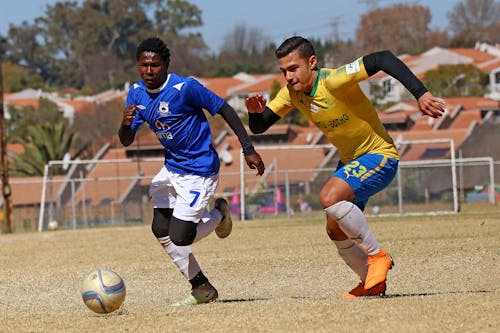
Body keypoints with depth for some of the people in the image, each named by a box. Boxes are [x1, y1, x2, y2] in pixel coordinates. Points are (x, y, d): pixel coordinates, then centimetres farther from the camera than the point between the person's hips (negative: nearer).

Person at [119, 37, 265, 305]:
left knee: (179, 237, -12)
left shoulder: (185, 88, -22)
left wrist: (248, 149, -16)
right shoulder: (137, 93, -1)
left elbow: (224, 110, -14)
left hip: (199, 170, -7)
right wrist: (126, 124, -24)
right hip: (171, 168, 7)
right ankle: (202, 288, 16)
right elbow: (126, 141, 0)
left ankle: (218, 214, 19)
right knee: (161, 230, 1)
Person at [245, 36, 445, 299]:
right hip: (350, 160, 9)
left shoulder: (334, 81, -27)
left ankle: (377, 256, -14)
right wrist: (255, 112, -23)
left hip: (379, 155, -9)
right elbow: (258, 128, 2)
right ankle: (372, 283, 27)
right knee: (336, 231, 8)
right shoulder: (292, 94, -4)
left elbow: (383, 60, -33)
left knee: (330, 197, -29)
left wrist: (420, 94, -41)